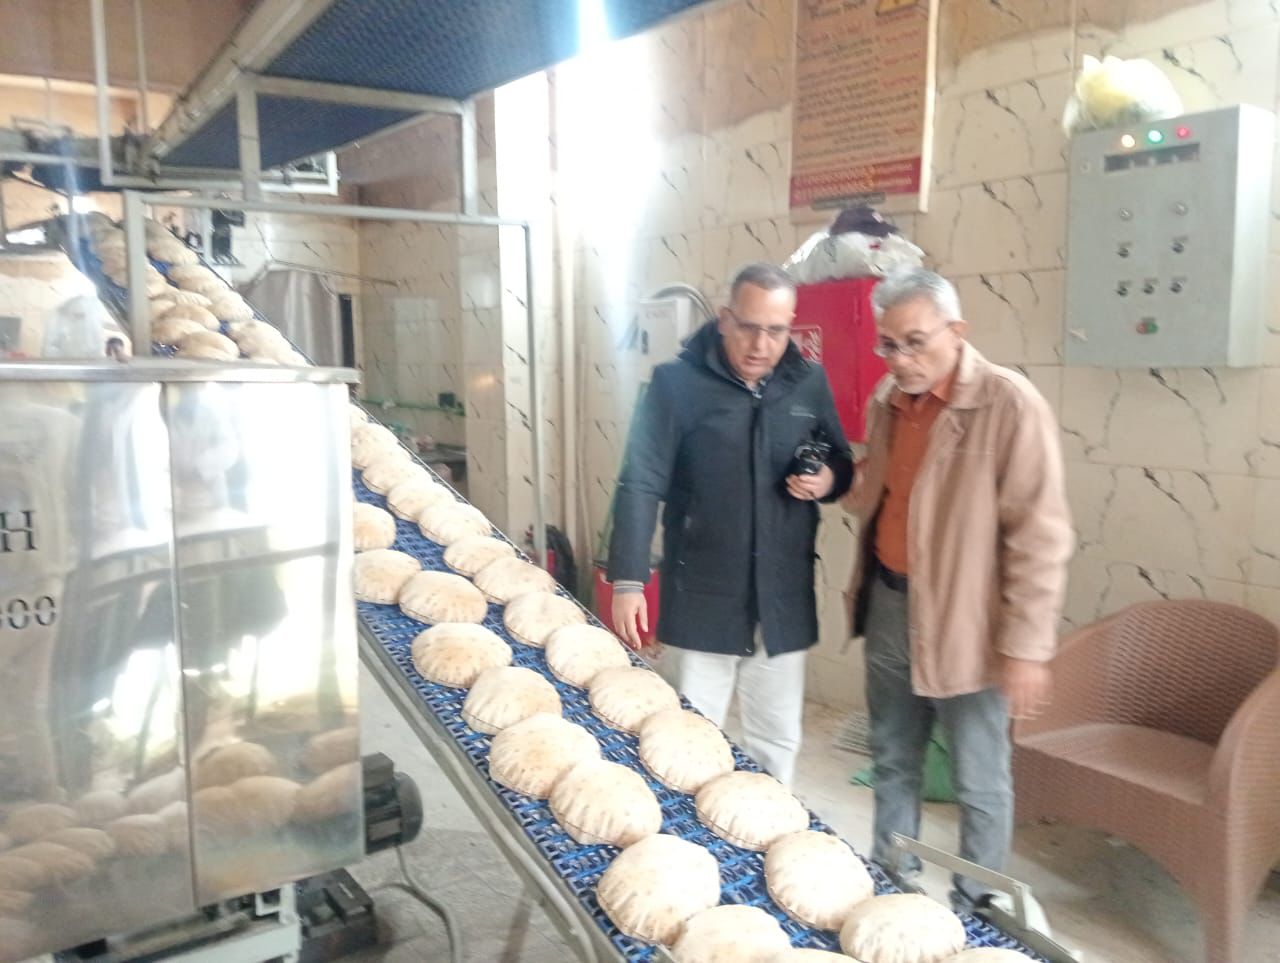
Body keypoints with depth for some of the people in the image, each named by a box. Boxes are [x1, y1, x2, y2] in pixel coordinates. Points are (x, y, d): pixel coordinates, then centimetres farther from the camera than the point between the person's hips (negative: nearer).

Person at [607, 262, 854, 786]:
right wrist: (628, 582, -18)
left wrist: (828, 481, -9)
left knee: (776, 743, 16)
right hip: (700, 603, -3)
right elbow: (640, 485, -11)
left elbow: (843, 465, 16)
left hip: (783, 604, 4)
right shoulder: (675, 382, -9)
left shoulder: (809, 382, 3)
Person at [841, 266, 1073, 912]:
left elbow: (1039, 538, -17)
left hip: (963, 622, -7)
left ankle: (973, 913, 28)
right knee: (892, 763, 20)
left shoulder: (1009, 406, -17)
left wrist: (1026, 646, -17)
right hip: (888, 605, 7)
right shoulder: (887, 399, 5)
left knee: (978, 783, 9)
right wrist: (835, 483, 4)